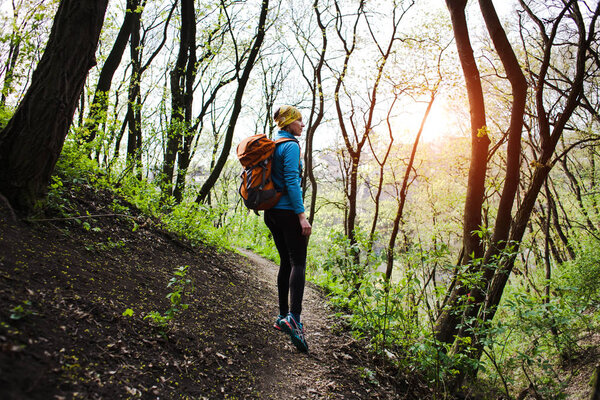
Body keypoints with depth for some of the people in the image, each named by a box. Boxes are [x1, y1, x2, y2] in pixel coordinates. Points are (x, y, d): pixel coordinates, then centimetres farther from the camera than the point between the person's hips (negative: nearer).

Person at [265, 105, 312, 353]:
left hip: (271, 211, 9)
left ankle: (283, 316, 16)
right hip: (287, 211, -9)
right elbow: (292, 181, -19)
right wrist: (302, 215, -20)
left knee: (286, 262, 13)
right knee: (298, 263, -10)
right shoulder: (291, 146, -10)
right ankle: (293, 317, -22)